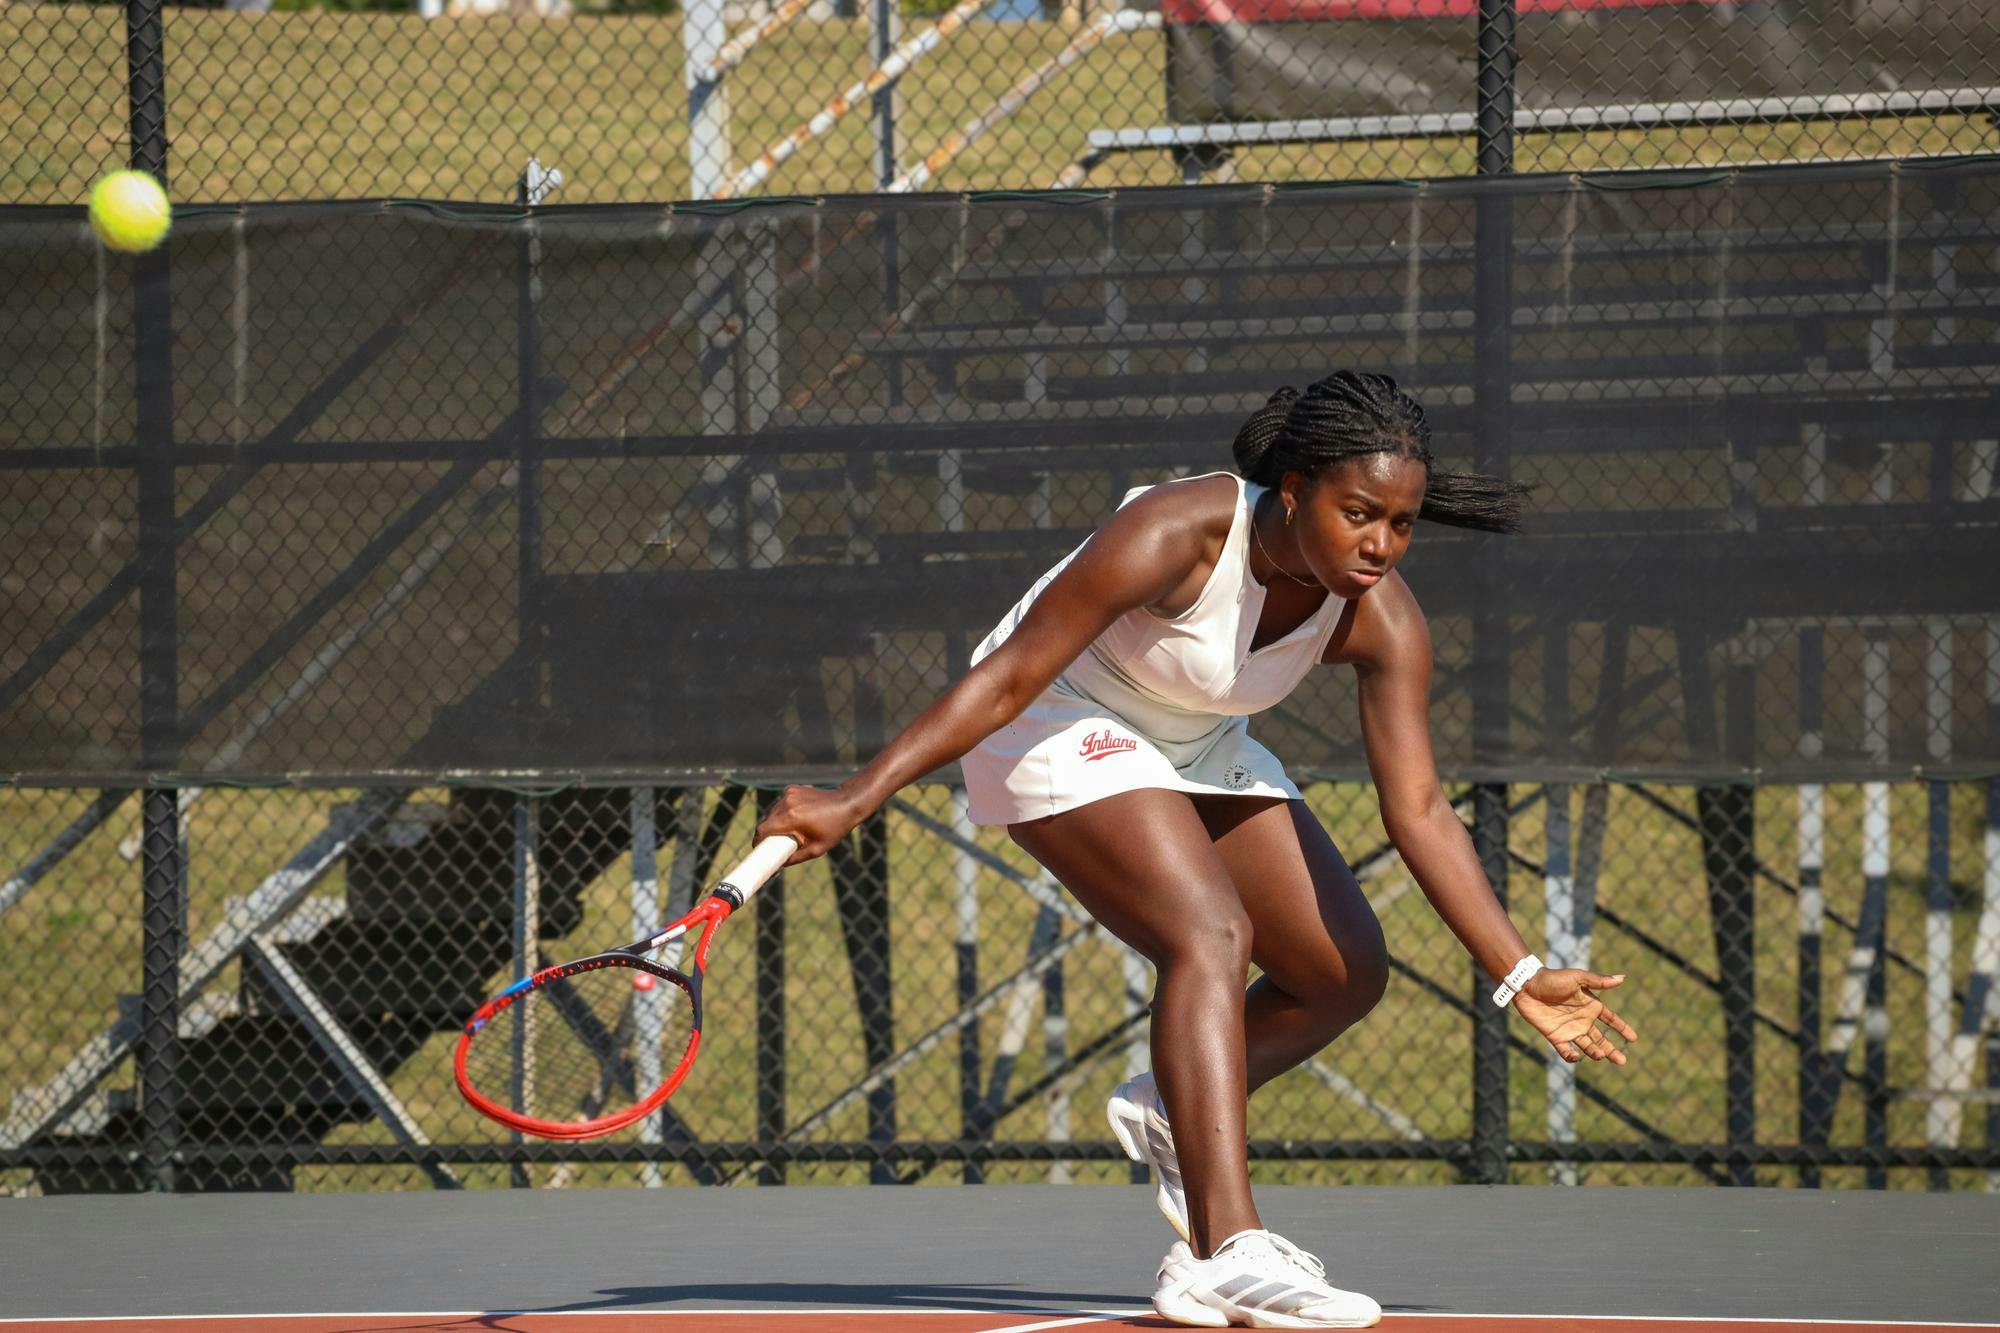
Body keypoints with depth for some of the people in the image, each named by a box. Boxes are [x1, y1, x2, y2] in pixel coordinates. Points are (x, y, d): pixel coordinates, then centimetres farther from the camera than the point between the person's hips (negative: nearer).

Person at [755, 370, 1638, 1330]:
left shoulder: (1382, 622, -18)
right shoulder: (1175, 534, -34)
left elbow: (1417, 810, -16)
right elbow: (1010, 677, -31)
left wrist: (1520, 978, -25)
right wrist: (854, 800, -35)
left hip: (1196, 749, 7)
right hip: (1057, 725, -7)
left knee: (1346, 971, 3)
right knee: (1213, 934, -28)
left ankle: (1170, 1114, 29)